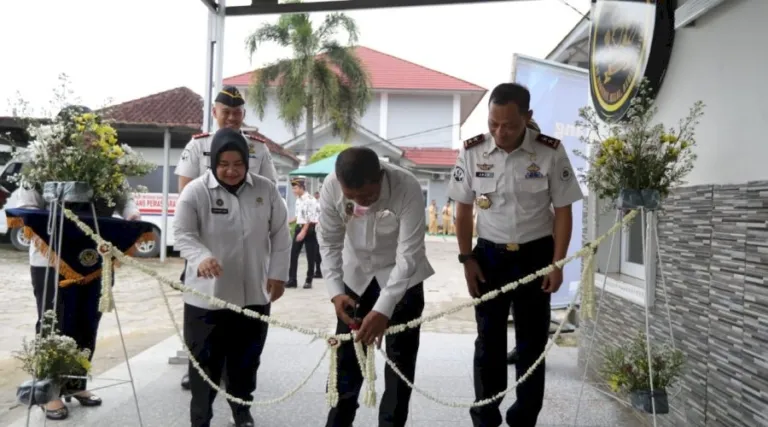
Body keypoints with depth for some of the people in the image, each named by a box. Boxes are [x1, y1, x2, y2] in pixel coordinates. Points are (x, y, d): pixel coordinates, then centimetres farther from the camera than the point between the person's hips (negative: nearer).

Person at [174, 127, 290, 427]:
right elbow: (183, 234, -12)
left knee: (246, 360, 18)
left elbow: (280, 234, 5)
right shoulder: (196, 191, -9)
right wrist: (201, 257, -31)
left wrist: (278, 273, 1)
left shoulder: (265, 189, 0)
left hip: (254, 294, 3)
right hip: (207, 295, -3)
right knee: (206, 362, 7)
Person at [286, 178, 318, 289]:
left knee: (310, 256, 3)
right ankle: (292, 280, 10)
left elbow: (310, 218, -18)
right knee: (293, 254, 4)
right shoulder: (298, 200, 11)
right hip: (299, 227, 8)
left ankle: (308, 281, 11)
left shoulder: (309, 199, -14)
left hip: (309, 228, -8)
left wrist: (304, 231, -23)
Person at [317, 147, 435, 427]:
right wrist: (335, 291, -22)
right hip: (356, 275, 3)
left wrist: (383, 309, -35)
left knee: (400, 357, 1)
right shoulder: (331, 187, -22)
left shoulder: (407, 188, -31)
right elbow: (329, 243, -10)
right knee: (346, 354, 7)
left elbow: (409, 254, -30)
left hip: (402, 276, -2)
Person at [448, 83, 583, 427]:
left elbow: (563, 211, -4)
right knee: (488, 340, 10)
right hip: (489, 255, 1)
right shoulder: (472, 152, -8)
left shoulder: (551, 153, -12)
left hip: (535, 255, -1)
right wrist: (466, 259, -1)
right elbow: (463, 209, 2)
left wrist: (557, 264, -7)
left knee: (532, 341, 8)